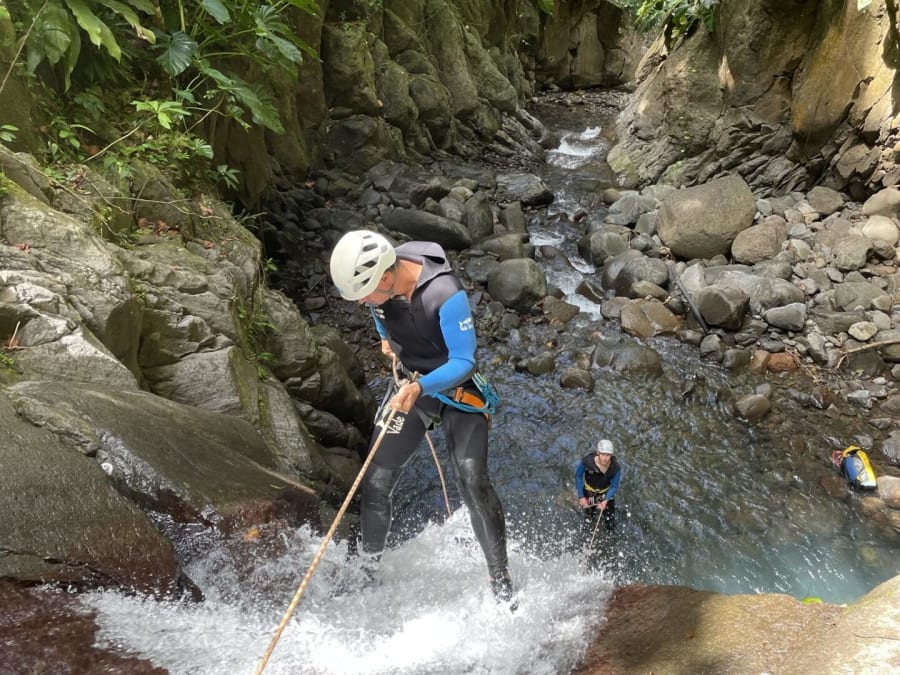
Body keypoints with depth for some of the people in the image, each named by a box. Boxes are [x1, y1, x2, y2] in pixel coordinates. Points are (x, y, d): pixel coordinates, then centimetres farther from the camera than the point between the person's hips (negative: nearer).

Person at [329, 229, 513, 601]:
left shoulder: (445, 294, -33)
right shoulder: (375, 280, -14)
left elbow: (463, 362, -30)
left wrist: (420, 387, -44)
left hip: (459, 390, -5)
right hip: (410, 387, 5)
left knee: (473, 482, -17)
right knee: (375, 484, 3)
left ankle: (501, 580, -1)